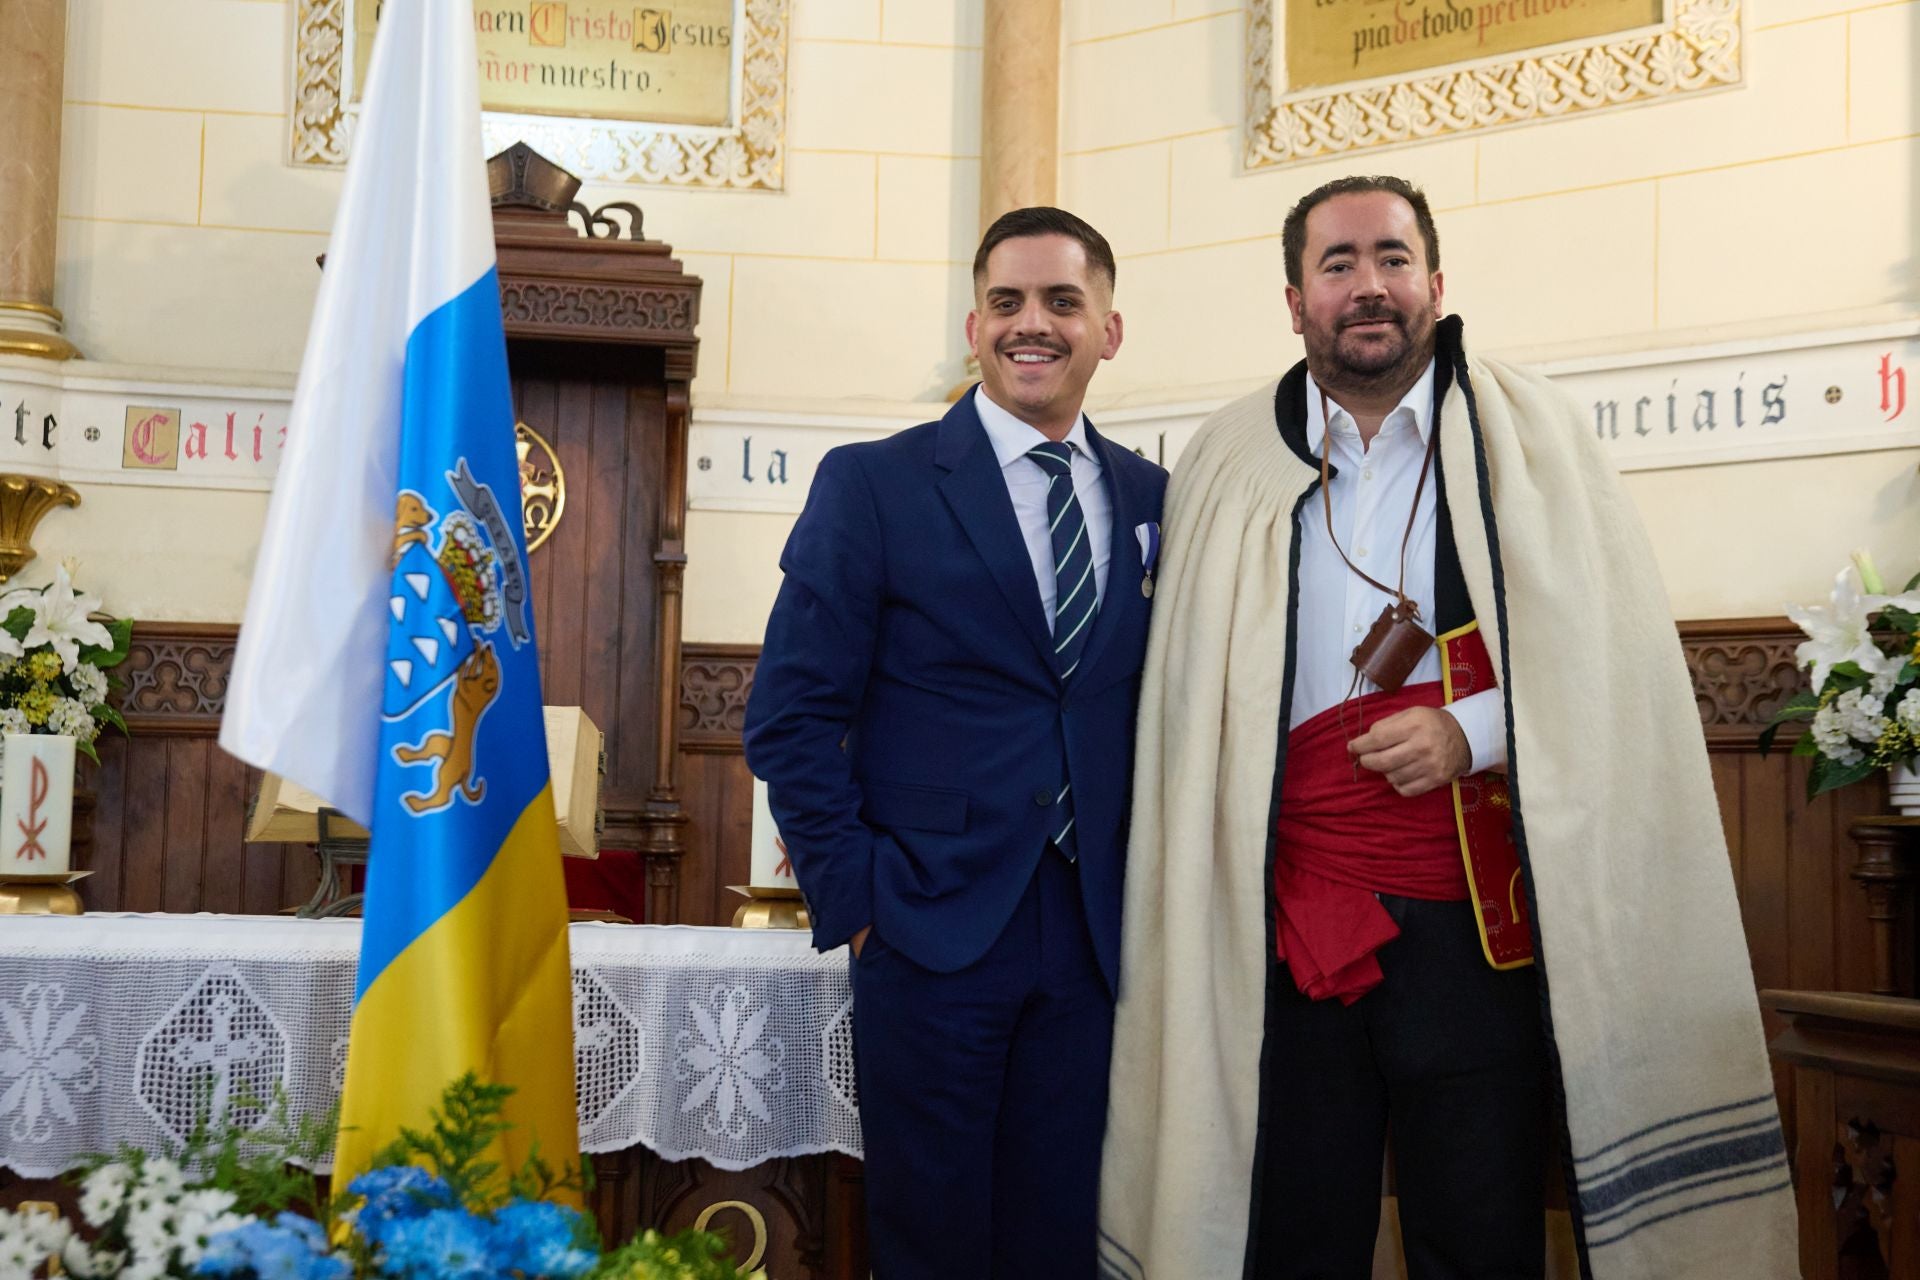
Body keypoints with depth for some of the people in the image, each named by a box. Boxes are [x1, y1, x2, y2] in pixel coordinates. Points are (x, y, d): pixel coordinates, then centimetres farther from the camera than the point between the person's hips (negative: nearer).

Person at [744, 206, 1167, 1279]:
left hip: (1095, 936, 3)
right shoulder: (872, 485, -2)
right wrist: (851, 893, -9)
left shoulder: (1153, 500, 9)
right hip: (932, 928, -3)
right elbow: (793, 713, -4)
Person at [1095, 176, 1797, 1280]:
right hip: (1289, 928, 2)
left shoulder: (1527, 433, 5)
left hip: (1479, 918, -1)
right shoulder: (1229, 467, 10)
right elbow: (1190, 697, 14)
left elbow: (1621, 660, 2)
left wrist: (1472, 731, -12)